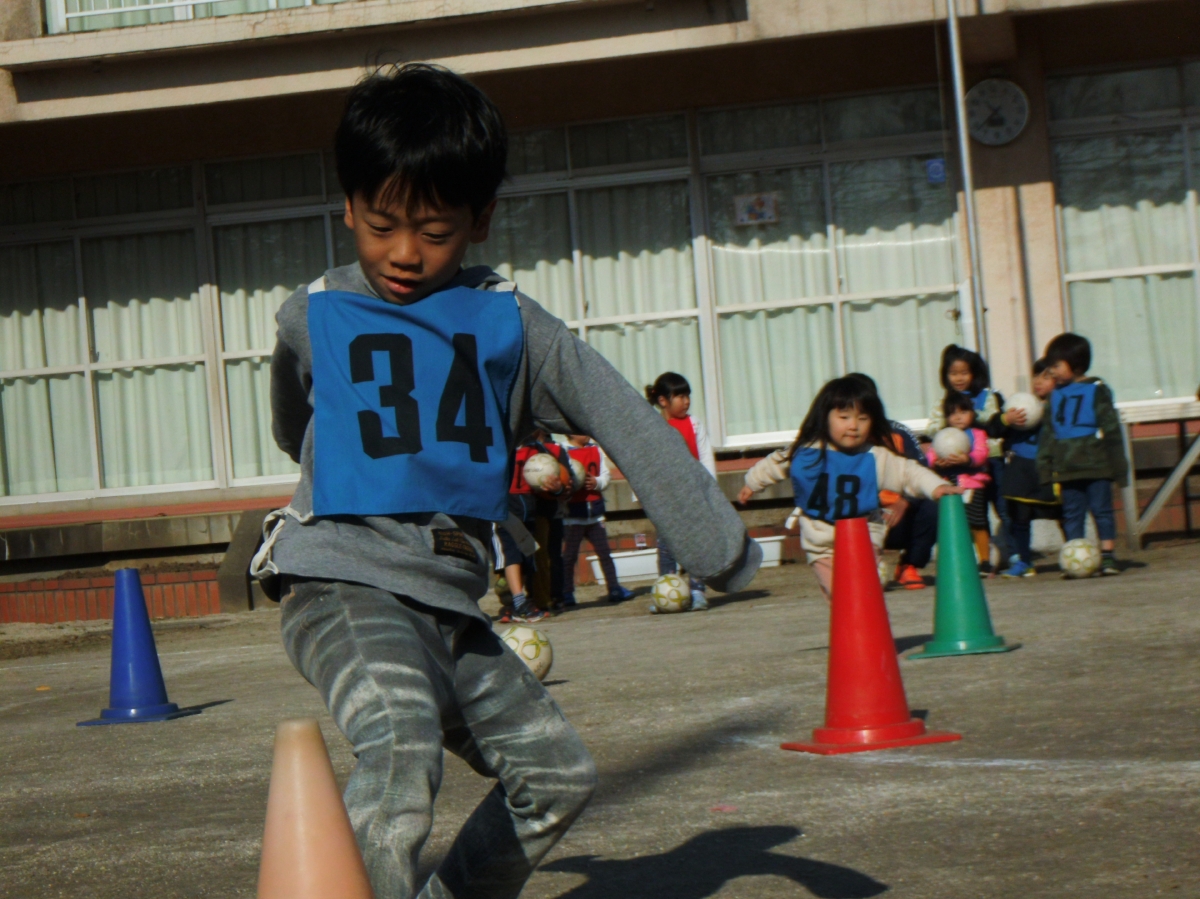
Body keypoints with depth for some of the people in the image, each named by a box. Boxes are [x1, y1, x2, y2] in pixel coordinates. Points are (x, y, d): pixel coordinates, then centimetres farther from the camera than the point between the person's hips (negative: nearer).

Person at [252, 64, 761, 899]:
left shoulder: (510, 322, 6)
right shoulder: (314, 318, 2)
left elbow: (625, 420, 4)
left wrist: (721, 546, 1)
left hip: (452, 605, 5)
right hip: (343, 586, -4)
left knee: (559, 773, 9)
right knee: (403, 741, -31)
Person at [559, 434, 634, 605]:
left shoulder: (596, 449, 8)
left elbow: (606, 474, 5)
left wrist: (597, 482, -15)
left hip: (595, 510, 5)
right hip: (573, 513, -5)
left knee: (604, 552, 9)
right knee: (569, 554, 1)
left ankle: (614, 588, 16)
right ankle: (567, 593, 7)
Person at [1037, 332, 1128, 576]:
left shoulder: (1097, 390, -2)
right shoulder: (1057, 395, 12)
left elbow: (1111, 428, -2)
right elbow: (1047, 433, 16)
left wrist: (1118, 464, -4)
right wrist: (1045, 465, 9)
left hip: (1095, 465, -4)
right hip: (1067, 468, 5)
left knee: (1102, 510, -1)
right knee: (1072, 514, 4)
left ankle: (1108, 556, 3)